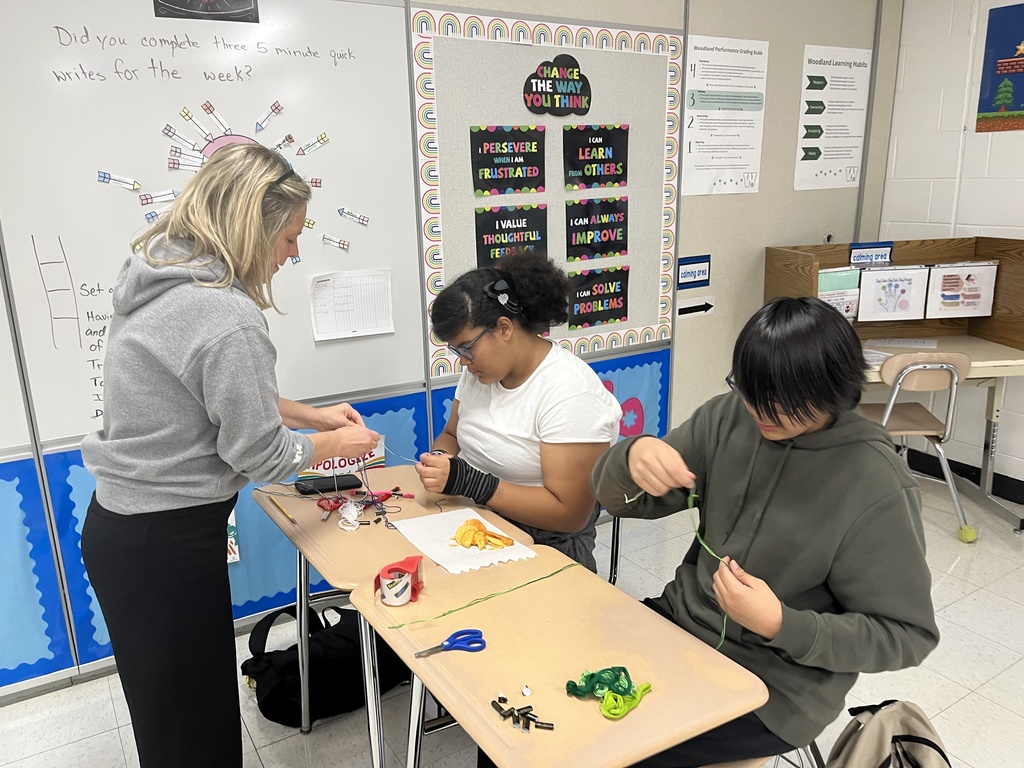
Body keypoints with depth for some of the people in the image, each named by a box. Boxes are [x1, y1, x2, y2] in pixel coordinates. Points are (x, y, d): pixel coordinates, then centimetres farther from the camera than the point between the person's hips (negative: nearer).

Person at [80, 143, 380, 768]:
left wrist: (311, 414, 12)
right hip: (164, 545, -9)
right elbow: (260, 454, -18)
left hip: (118, 523, 9)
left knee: (169, 703, 26)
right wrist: (334, 444, 0)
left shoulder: (160, 275, 3)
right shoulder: (228, 318, -27)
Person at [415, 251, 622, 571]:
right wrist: (439, 462, -9)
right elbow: (452, 435, 16)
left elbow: (569, 514, -22)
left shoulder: (570, 394, -20)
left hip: (546, 544, -7)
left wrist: (466, 480, -27)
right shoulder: (480, 369, 3)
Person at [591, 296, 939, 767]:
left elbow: (908, 635, -11)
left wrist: (782, 626, -26)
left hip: (774, 689, -5)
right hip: (680, 620, 5)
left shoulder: (877, 487, -21)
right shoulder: (728, 417, -8)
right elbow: (619, 499, -3)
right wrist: (633, 458, -27)